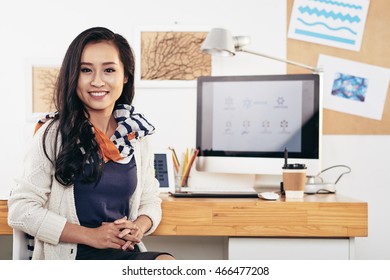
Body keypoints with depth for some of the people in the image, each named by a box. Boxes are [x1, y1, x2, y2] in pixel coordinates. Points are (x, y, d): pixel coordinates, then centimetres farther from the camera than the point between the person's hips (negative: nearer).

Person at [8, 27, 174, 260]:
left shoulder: (137, 135, 9)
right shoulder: (54, 134, -3)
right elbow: (20, 210, -6)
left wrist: (139, 227, -7)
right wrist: (91, 235, -13)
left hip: (128, 251, 5)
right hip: (71, 255, -5)